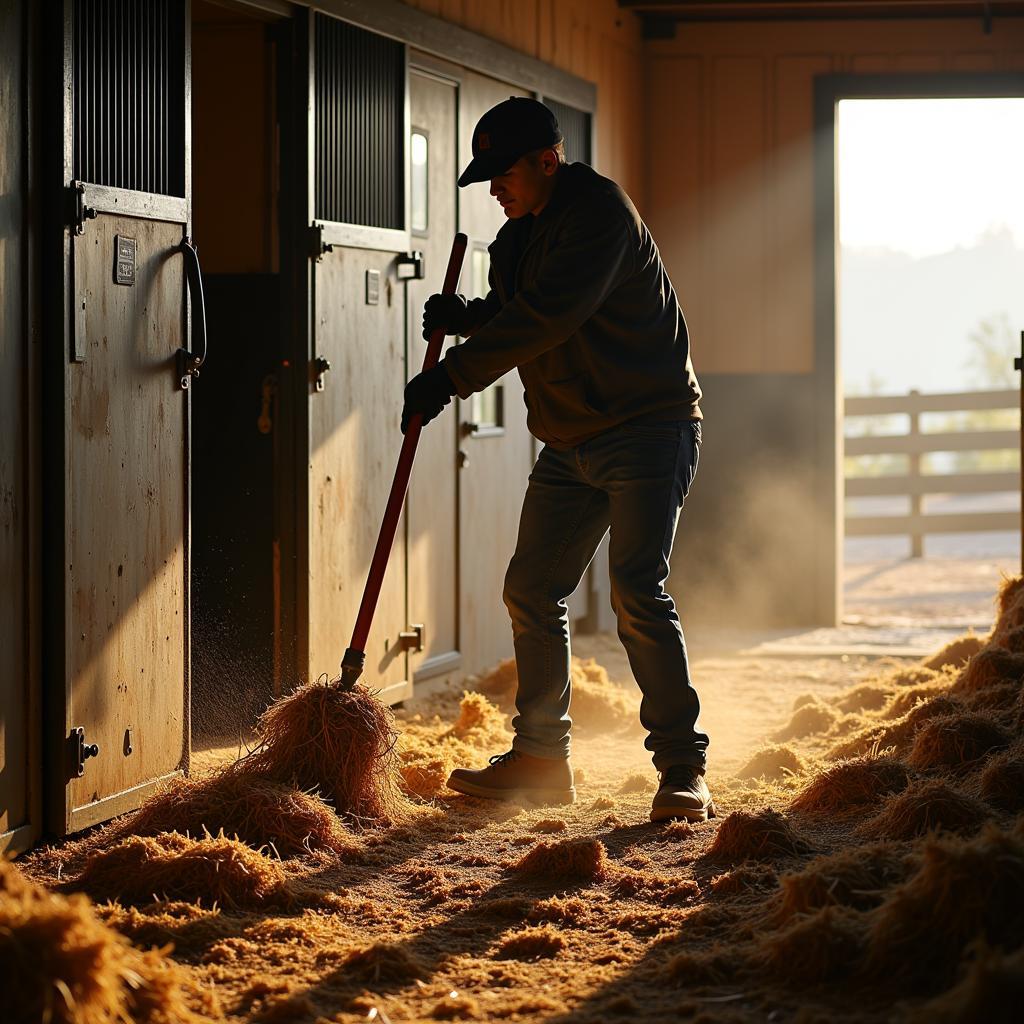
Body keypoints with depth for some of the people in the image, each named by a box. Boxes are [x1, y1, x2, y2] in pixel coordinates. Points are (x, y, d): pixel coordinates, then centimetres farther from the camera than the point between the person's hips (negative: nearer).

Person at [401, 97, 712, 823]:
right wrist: (470, 317, -3)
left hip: (648, 429, -9)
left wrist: (451, 377, -25)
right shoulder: (521, 235, 12)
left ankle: (685, 770, -12)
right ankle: (541, 759, 22)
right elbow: (519, 323, 20)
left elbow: (546, 319, -26)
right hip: (569, 442, 9)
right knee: (532, 591, 9)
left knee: (638, 592, -18)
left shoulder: (600, 212, -16)